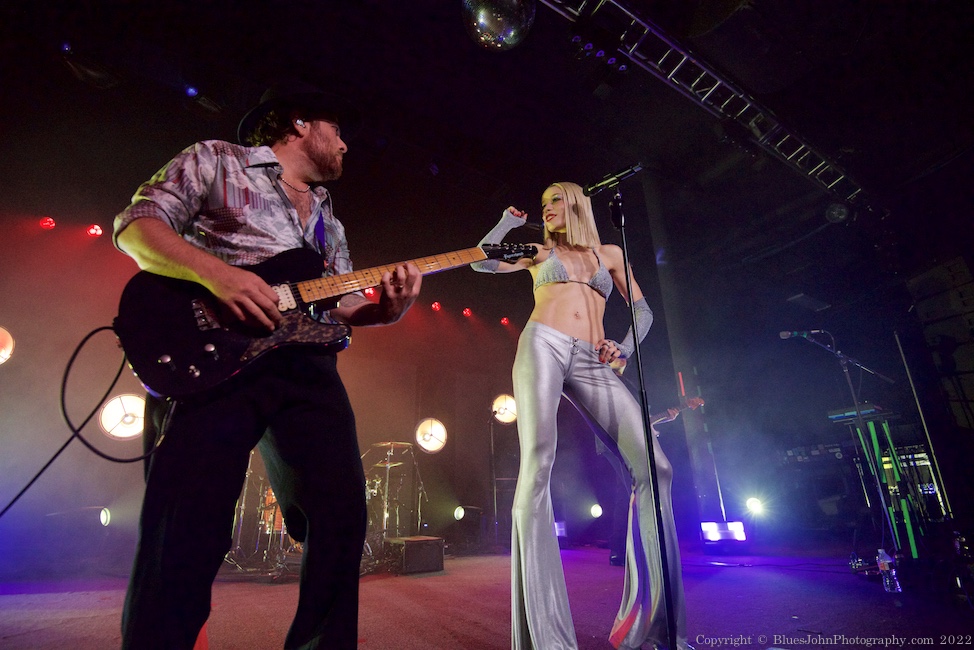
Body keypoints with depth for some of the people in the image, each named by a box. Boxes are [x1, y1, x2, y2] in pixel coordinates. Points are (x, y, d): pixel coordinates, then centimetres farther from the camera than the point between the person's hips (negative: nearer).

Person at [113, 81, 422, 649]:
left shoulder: (329, 223, 29)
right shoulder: (217, 160, 15)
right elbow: (136, 224, 4)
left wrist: (391, 307, 3)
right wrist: (214, 270, -14)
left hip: (307, 367, 5)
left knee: (342, 519, 0)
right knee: (187, 536, -10)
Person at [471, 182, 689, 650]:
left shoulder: (609, 253, 26)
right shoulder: (540, 252, 23)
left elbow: (643, 310, 24)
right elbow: (481, 262, 13)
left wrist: (625, 348, 7)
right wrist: (510, 221, 22)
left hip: (592, 363, 2)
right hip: (543, 347, -2)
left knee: (653, 468, -11)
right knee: (537, 466, -20)